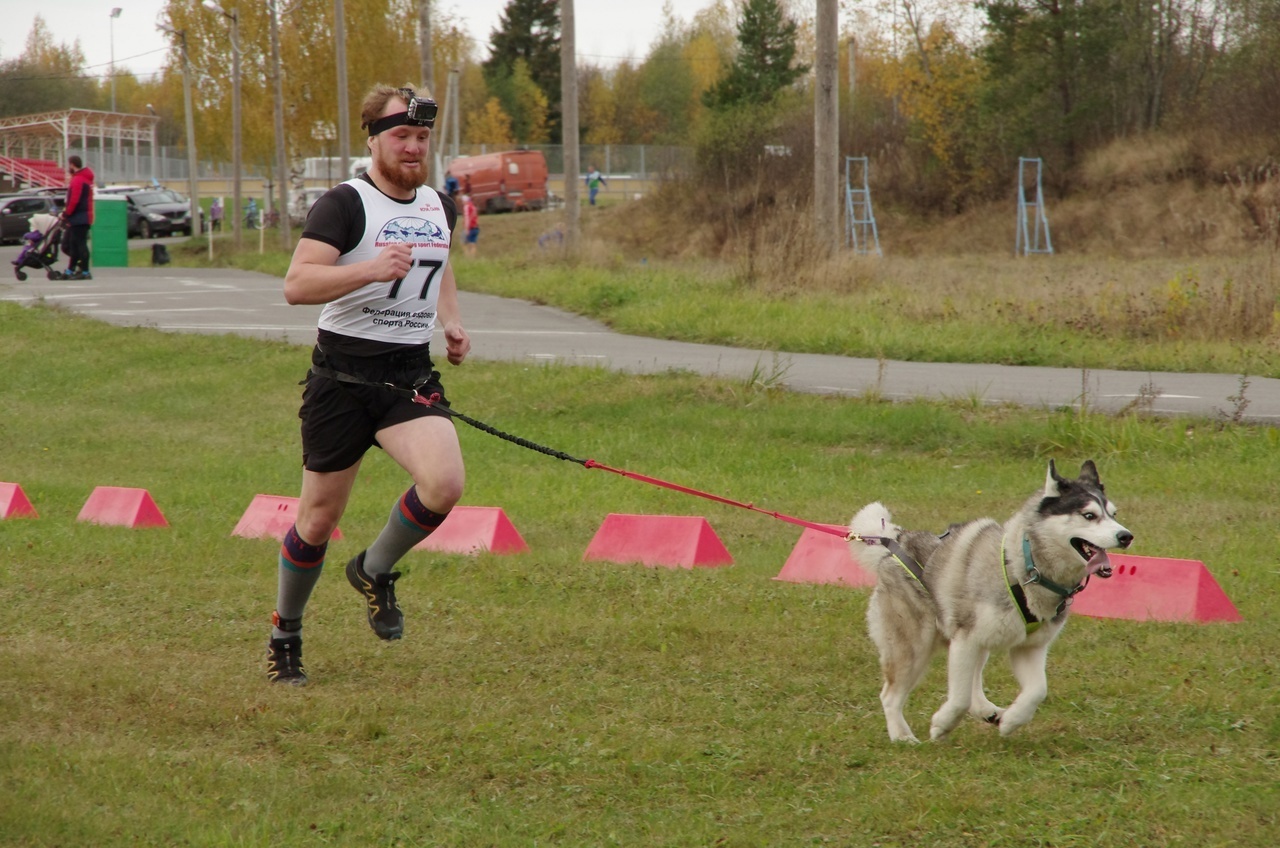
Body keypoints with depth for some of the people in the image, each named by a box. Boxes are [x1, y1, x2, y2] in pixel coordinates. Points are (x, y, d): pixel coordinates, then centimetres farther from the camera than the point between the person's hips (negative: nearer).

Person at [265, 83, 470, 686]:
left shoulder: (439, 207, 11)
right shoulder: (345, 204, -10)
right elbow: (296, 284, -22)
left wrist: (451, 321, 15)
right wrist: (370, 269, -33)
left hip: (411, 376, 4)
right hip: (342, 380, -4)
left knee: (445, 483, -22)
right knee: (319, 518, 4)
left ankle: (375, 571, 7)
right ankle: (284, 635, 27)